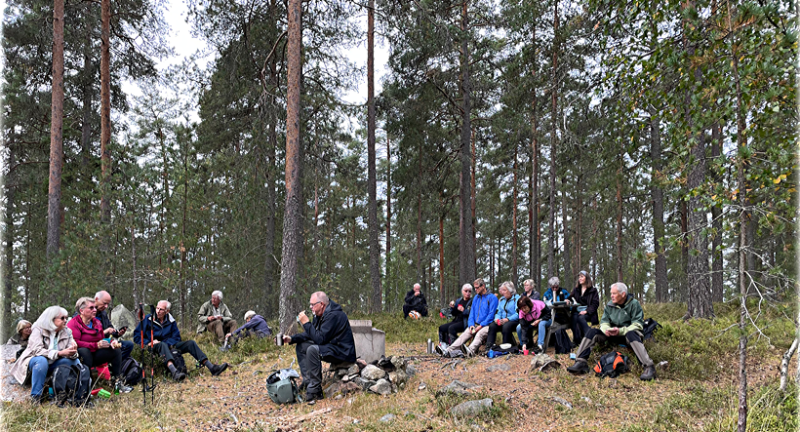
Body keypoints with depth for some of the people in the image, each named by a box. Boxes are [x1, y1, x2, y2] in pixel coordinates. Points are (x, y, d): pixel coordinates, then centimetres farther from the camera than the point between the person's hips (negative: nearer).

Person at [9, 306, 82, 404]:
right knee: (42, 360, -38)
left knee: (75, 360, -18)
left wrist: (73, 353, -32)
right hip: (34, 361, -5)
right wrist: (59, 353, -39)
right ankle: (36, 396, -32)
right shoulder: (38, 330, -12)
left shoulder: (67, 332, 2)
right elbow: (37, 350, -27)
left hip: (52, 365, 5)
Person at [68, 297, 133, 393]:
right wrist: (96, 345, -29)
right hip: (81, 357, -7)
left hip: (95, 355, 7)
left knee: (116, 350, -6)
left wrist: (111, 343, -7)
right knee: (84, 351, -39)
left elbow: (102, 340, 17)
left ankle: (116, 381, -6)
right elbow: (75, 343, -25)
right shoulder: (73, 324, -11)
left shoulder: (97, 322, 13)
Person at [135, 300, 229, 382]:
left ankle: (212, 367, -21)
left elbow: (176, 337, 10)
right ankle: (174, 372, -65)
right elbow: (137, 337, -3)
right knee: (163, 345, -40)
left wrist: (168, 343, -12)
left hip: (168, 346, 5)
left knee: (190, 343, -12)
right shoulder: (148, 319, -2)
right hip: (154, 348, -5)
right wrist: (149, 342, -19)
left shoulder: (171, 321, 9)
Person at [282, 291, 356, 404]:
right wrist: (292, 339, 2)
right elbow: (309, 334, 15)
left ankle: (314, 392, -26)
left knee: (313, 350, -31)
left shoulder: (333, 315, -22)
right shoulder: (320, 315, 9)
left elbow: (320, 339, -27)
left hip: (343, 352, -11)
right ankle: (308, 382, 1)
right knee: (300, 346, 8)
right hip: (331, 347, 11)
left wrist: (306, 323, -21)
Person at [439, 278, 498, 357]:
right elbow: (472, 312, 16)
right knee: (464, 335, -20)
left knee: (479, 334, -36)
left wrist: (481, 326, -16)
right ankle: (448, 351, -40)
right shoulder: (476, 298, 20)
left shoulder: (492, 298, 0)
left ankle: (470, 351, -64)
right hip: (475, 325, 6)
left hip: (486, 325, -6)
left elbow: (491, 314, -8)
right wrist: (471, 325, -3)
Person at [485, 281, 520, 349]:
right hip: (502, 321, 6)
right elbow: (498, 312, 17)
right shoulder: (501, 299, 19)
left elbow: (518, 314, -14)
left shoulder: (517, 298, -5)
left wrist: (507, 319, -26)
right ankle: (488, 347, -29)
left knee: (506, 326, -37)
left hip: (514, 321, -6)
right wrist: (497, 318, -6)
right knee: (492, 325, -23)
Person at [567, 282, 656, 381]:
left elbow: (638, 325, -13)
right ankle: (581, 363, -25)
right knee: (592, 332, -15)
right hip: (612, 335, 5)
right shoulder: (609, 305, 7)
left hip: (628, 333, -5)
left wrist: (620, 331, -26)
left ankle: (649, 367, -48)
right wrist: (606, 329, -18)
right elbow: (604, 321, 7)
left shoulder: (634, 304, -7)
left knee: (631, 334, -41)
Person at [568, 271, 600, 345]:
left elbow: (595, 303, -1)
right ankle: (577, 341, -40)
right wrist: (568, 300, -1)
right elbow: (571, 298, 26)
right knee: (574, 318, -33)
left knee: (581, 317, -37)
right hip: (577, 311, 3)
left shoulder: (593, 290, 8)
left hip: (588, 313, -3)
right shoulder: (576, 290, 21)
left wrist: (587, 311, -16)